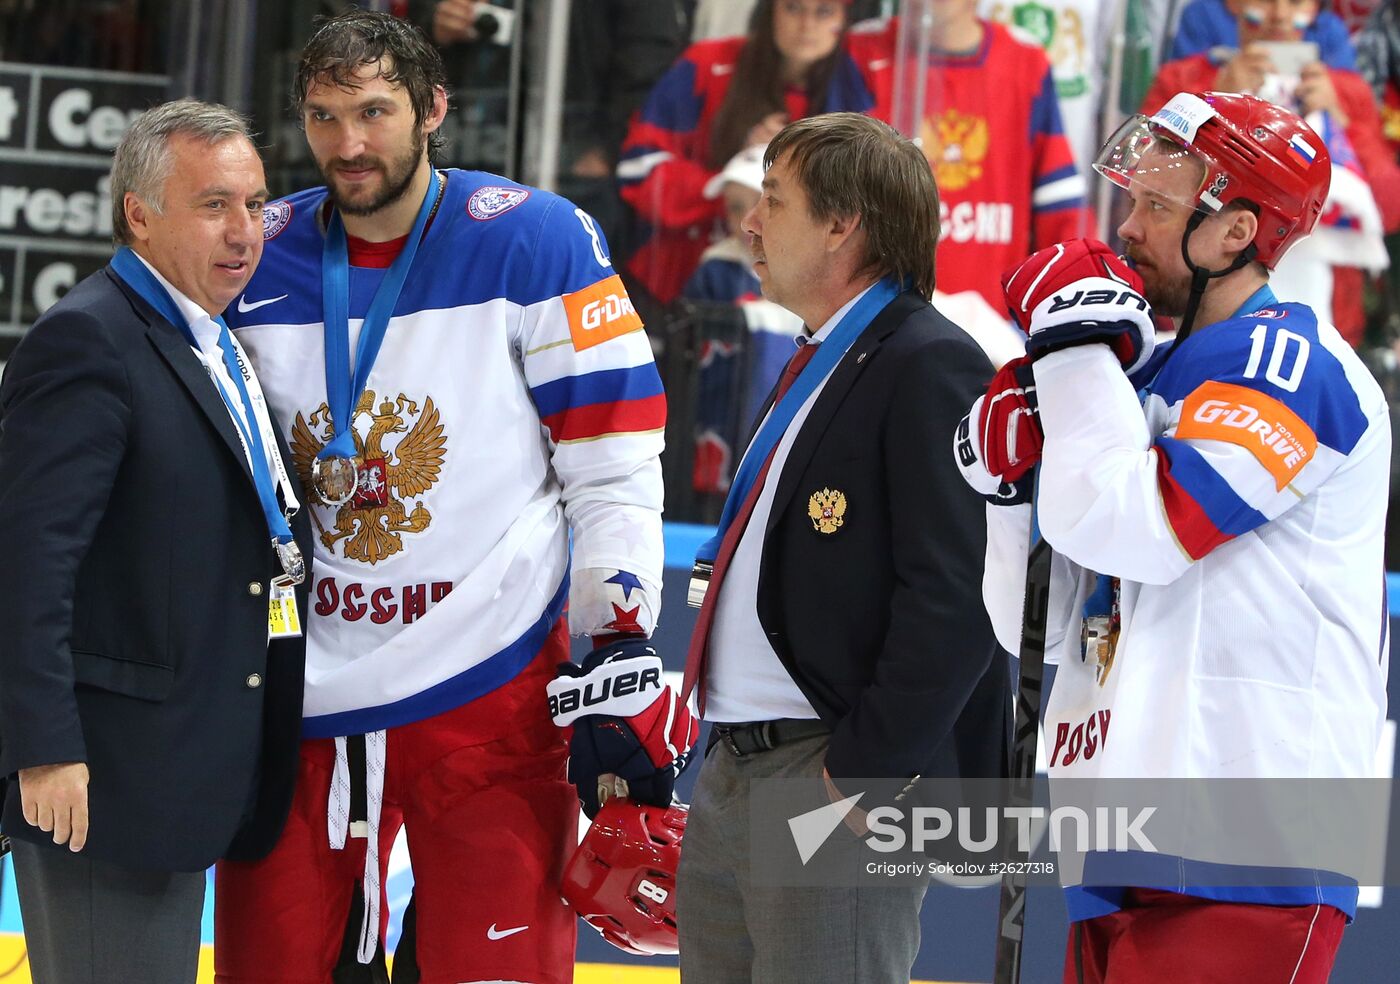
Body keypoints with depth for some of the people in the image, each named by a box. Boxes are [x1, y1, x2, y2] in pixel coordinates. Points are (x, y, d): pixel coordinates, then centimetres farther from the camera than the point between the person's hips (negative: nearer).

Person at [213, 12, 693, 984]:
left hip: (490, 690, -3)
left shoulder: (536, 239, -5)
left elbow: (614, 464, -5)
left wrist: (621, 655, -10)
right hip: (295, 691, 3)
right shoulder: (255, 262, 5)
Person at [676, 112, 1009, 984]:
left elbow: (954, 594, -20)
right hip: (732, 779, 10)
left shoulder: (931, 368, -13)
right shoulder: (818, 364, 19)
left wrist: (869, 769, -21)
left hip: (838, 780, -10)